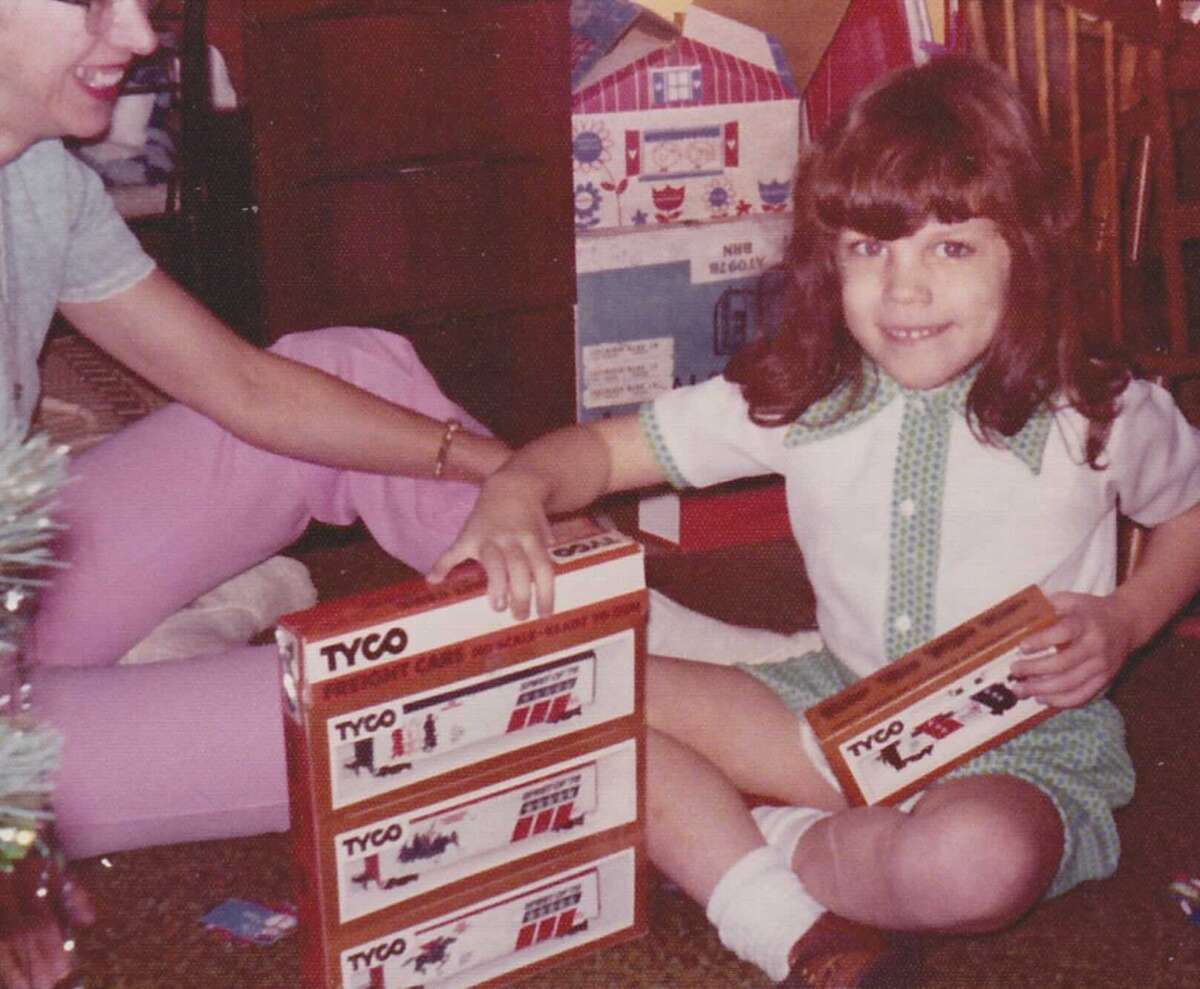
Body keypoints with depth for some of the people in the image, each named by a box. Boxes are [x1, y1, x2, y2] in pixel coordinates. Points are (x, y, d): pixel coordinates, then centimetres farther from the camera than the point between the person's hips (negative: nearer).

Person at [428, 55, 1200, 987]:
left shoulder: (1098, 414, -12)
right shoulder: (801, 400, -7)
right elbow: (607, 447, -3)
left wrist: (1125, 619, -10)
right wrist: (516, 493, -25)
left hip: (1026, 738, -3)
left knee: (978, 862, -41)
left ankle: (728, 839, -10)